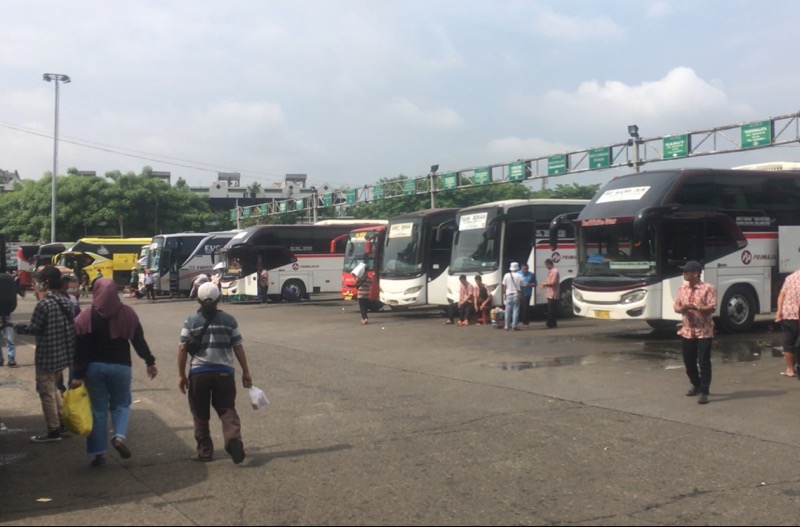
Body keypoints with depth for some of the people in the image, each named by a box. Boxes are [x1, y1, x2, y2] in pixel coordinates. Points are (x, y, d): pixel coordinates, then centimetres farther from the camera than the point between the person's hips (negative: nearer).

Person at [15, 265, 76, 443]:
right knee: (52, 388, 24)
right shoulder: (66, 301, 6)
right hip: (63, 353, 8)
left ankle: (53, 431, 9)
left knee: (46, 392, 3)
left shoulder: (44, 304, -18)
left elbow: (34, 328, -15)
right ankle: (61, 421, 27)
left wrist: (17, 327, 3)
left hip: (47, 356, -8)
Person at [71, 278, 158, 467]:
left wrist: (78, 375, -5)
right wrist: (150, 362, 5)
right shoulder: (127, 313, -3)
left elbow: (80, 348, -6)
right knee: (121, 404, 15)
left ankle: (98, 452, 10)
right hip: (120, 366, 0)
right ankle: (119, 436, -11)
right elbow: (138, 340, -2)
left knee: (98, 409, 9)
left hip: (94, 367, 0)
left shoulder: (85, 317, -4)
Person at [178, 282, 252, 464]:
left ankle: (204, 450, 17)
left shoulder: (191, 322, -1)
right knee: (227, 409, 7)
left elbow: (182, 349, -2)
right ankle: (234, 438, -17)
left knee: (200, 414, 13)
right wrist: (246, 372, 10)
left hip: (198, 373, 0)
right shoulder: (229, 320, 2)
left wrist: (181, 375, 6)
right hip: (224, 372, 1)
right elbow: (238, 347, 3)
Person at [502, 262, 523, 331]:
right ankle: (514, 326, -6)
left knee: (508, 311, 6)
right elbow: (521, 286, -1)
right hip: (516, 295, -1)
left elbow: (504, 286, 1)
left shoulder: (507, 275, -1)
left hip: (508, 295, 1)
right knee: (515, 310, 0)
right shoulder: (519, 276, -3)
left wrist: (504, 294, 9)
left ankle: (507, 326, 9)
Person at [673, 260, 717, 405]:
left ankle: (704, 392, -1)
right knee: (689, 362, 13)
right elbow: (676, 306, 8)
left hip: (704, 331, -6)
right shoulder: (682, 288, 9)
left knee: (704, 362, -5)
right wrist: (681, 309, -14)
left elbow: (711, 308, -16)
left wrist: (696, 307, -29)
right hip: (687, 330, 6)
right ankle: (696, 385, 33)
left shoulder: (708, 288, -9)